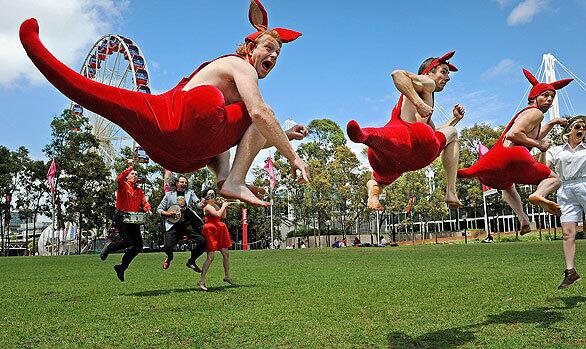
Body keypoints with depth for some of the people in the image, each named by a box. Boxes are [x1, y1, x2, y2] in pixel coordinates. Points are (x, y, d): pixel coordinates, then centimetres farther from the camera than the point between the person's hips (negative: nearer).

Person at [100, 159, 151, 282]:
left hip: (134, 219, 6)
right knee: (127, 241, -21)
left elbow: (145, 202, 10)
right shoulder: (123, 185, 4)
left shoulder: (139, 191, 20)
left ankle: (122, 268, 15)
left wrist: (147, 209, -11)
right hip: (121, 217, -6)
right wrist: (129, 168, -21)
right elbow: (120, 179, -19)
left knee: (138, 246, 0)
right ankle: (108, 248, 10)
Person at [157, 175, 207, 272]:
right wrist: (167, 213, -9)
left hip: (189, 223, 1)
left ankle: (191, 261, 9)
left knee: (202, 241, -16)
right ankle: (169, 257, 22)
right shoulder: (169, 195, 10)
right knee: (168, 247, -18)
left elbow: (197, 204, -2)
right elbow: (159, 209, 11)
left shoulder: (190, 193, 13)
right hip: (173, 224, -1)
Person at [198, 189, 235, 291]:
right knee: (210, 257, -11)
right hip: (210, 231, -8)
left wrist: (224, 205, 9)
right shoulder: (208, 207, -11)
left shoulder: (216, 205, 14)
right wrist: (223, 206, -11)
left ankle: (227, 276, 25)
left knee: (226, 254, 11)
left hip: (219, 230, 8)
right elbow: (218, 214, -25)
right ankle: (201, 281, -6)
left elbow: (223, 216, 19)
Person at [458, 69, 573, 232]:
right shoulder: (536, 113, 4)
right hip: (512, 155, -9)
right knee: (554, 179, 11)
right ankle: (538, 195, -24)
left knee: (507, 186, 41)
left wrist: (552, 123, 45)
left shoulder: (525, 112, 34)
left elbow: (532, 137, 49)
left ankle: (523, 220, 25)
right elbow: (513, 134, -13)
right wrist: (538, 144, -2)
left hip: (491, 161, 9)